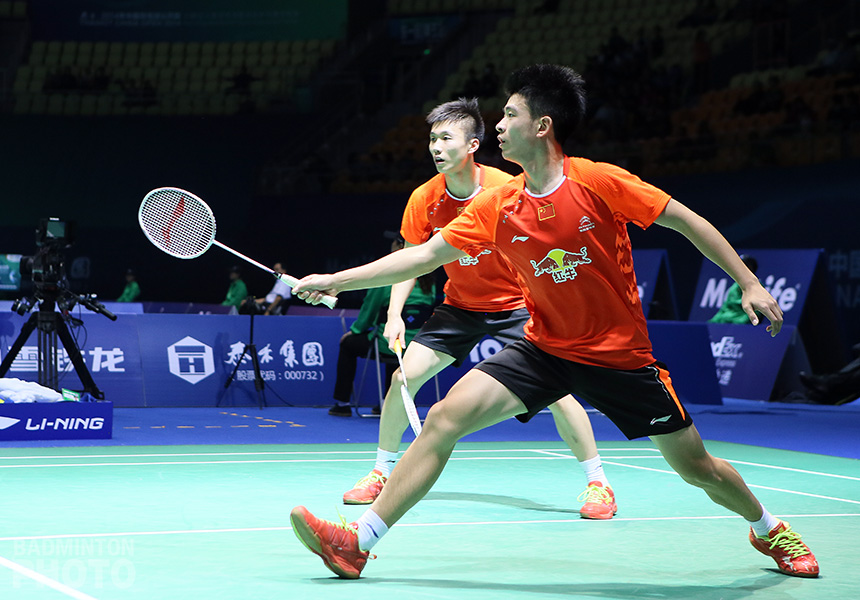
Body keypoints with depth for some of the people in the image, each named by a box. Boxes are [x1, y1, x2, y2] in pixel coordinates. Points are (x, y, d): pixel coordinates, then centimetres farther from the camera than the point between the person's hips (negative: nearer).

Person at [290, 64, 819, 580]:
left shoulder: (599, 182, -16)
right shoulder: (497, 207, -4)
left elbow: (687, 221, -9)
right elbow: (425, 255, 1)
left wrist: (749, 283, -12)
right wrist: (335, 281, -3)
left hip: (619, 355, -3)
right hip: (544, 350, 3)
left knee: (697, 468, 4)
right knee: (445, 417, -15)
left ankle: (769, 529, 37)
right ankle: (358, 544, -12)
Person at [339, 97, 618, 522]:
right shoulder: (425, 199, -11)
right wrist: (395, 314, -10)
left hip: (515, 304, -4)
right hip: (459, 306, 4)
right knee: (403, 376, -6)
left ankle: (597, 483, -5)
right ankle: (381, 474, 12)